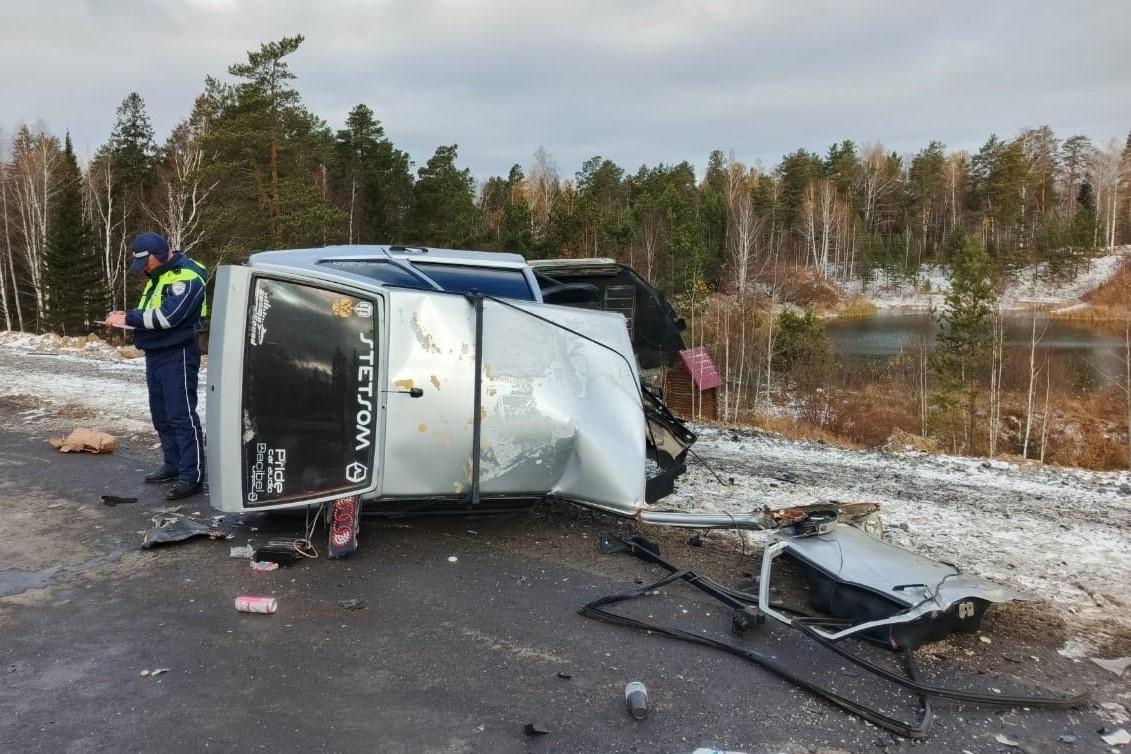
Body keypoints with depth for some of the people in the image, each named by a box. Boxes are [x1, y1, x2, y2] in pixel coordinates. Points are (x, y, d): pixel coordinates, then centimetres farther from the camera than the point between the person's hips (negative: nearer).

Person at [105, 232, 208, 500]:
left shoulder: (186, 277, -15)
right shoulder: (159, 276, 16)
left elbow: (167, 316, -24)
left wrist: (129, 318, -19)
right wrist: (124, 317, 3)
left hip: (177, 356, -10)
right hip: (155, 355, 10)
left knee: (182, 415, -10)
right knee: (161, 415, 14)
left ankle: (192, 476, -8)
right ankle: (173, 465, 25)